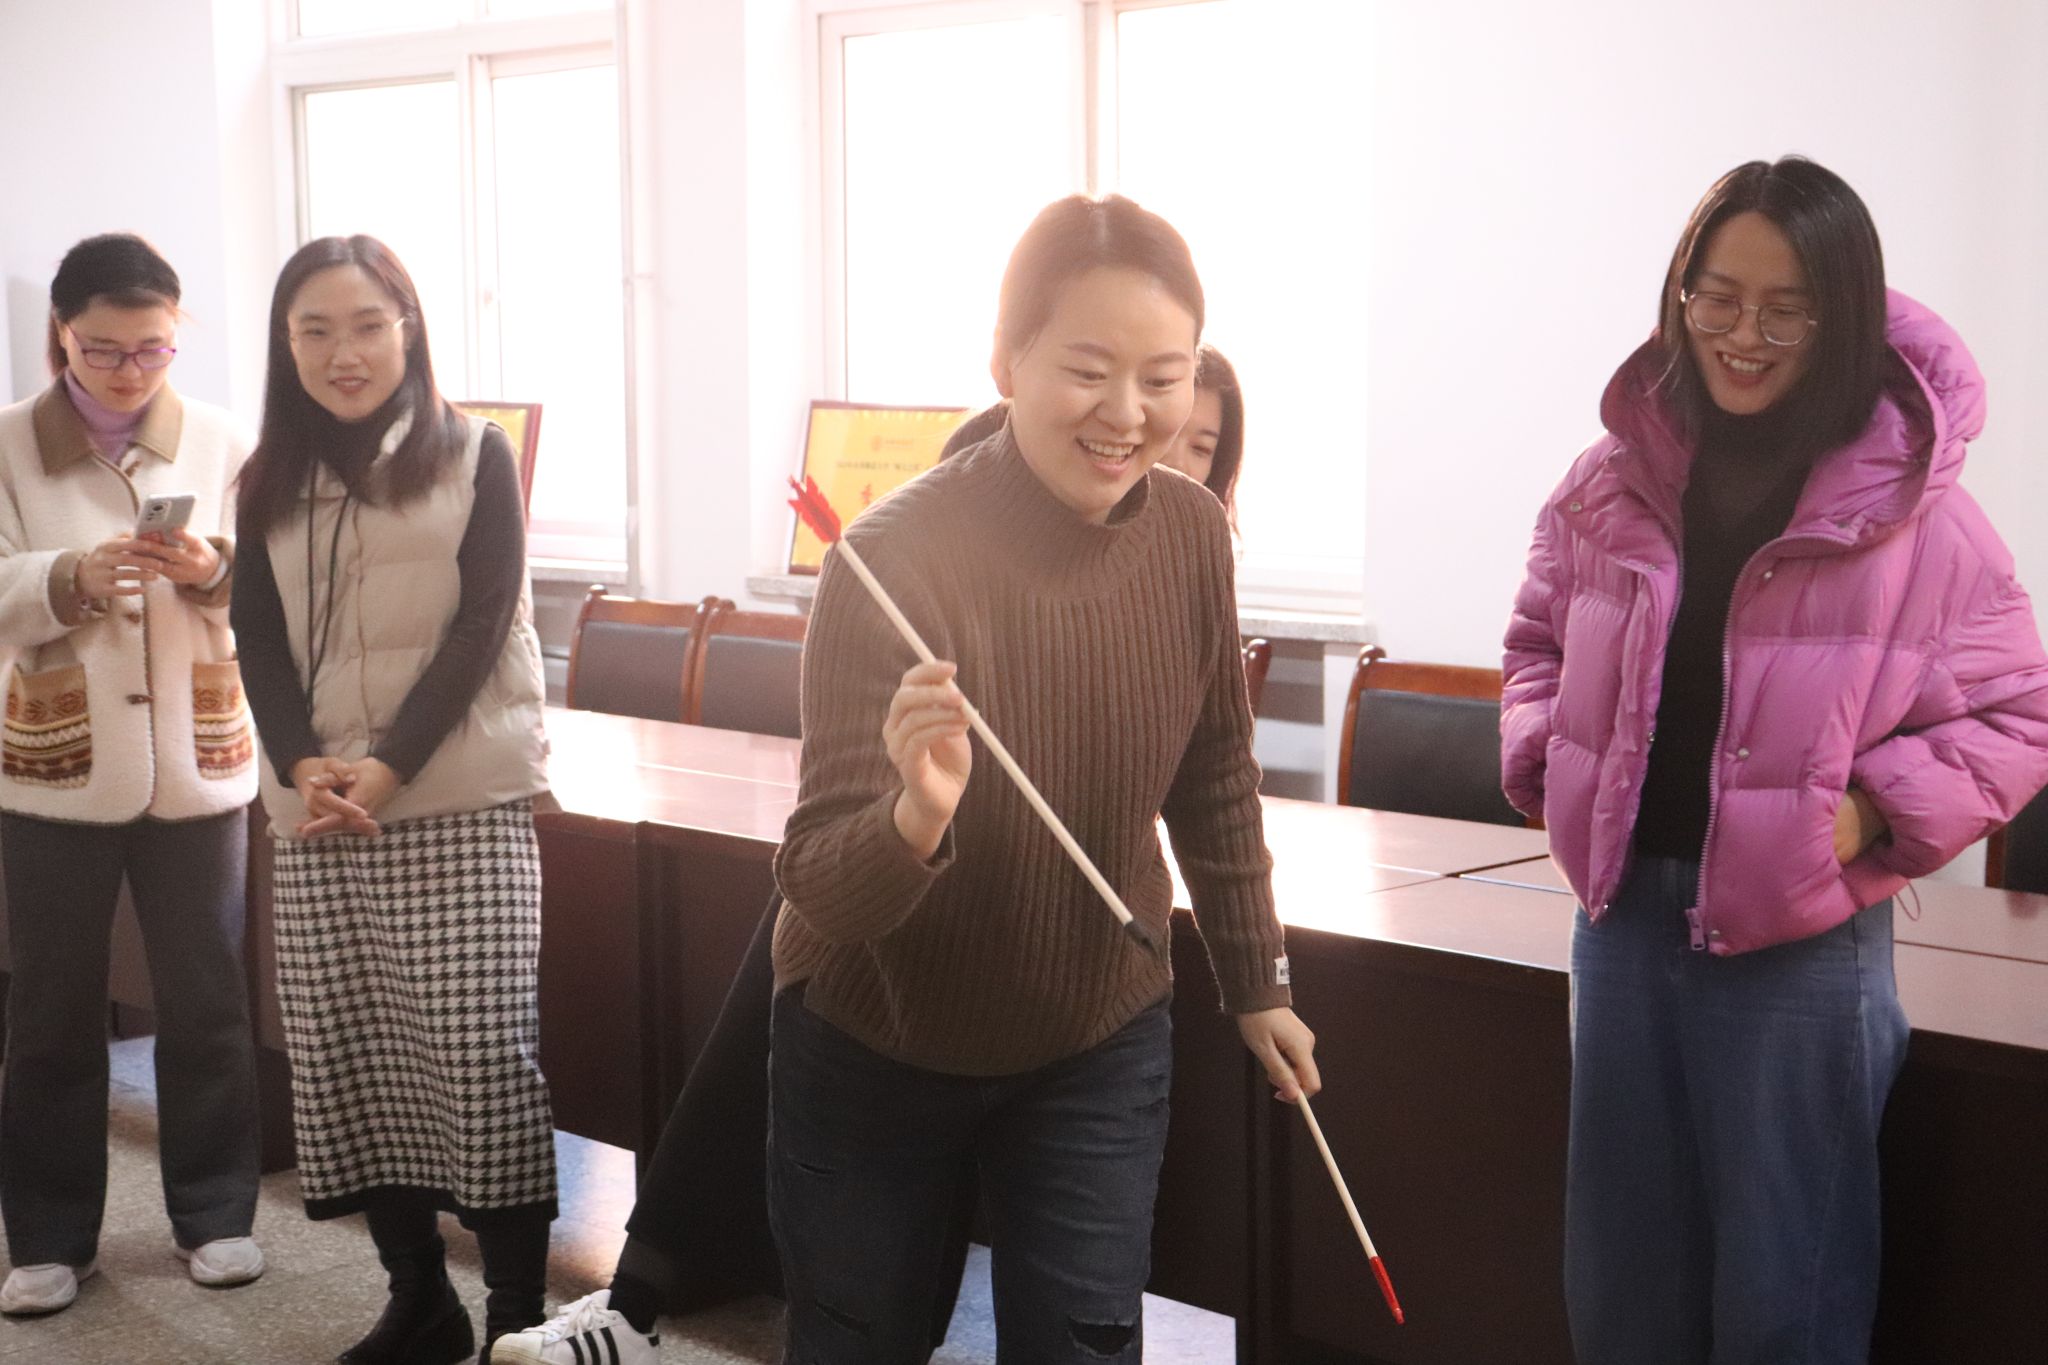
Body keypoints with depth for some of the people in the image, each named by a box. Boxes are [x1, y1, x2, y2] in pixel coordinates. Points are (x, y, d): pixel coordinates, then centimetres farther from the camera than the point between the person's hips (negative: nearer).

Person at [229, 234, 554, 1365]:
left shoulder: (474, 458, 1)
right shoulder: (271, 484, 12)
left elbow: (481, 626, -6)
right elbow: (259, 640, 6)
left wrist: (389, 767, -15)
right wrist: (298, 763, -11)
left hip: (463, 807, -4)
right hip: (318, 815, 4)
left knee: (481, 1052, -8)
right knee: (343, 1056, 3)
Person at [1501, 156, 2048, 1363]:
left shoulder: (1916, 511, -12)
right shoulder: (1613, 484, 1)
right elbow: (1542, 642, 17)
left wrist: (1872, 811, -16)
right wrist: (1544, 756, 1)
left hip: (1803, 938, -4)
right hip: (1625, 912, 4)